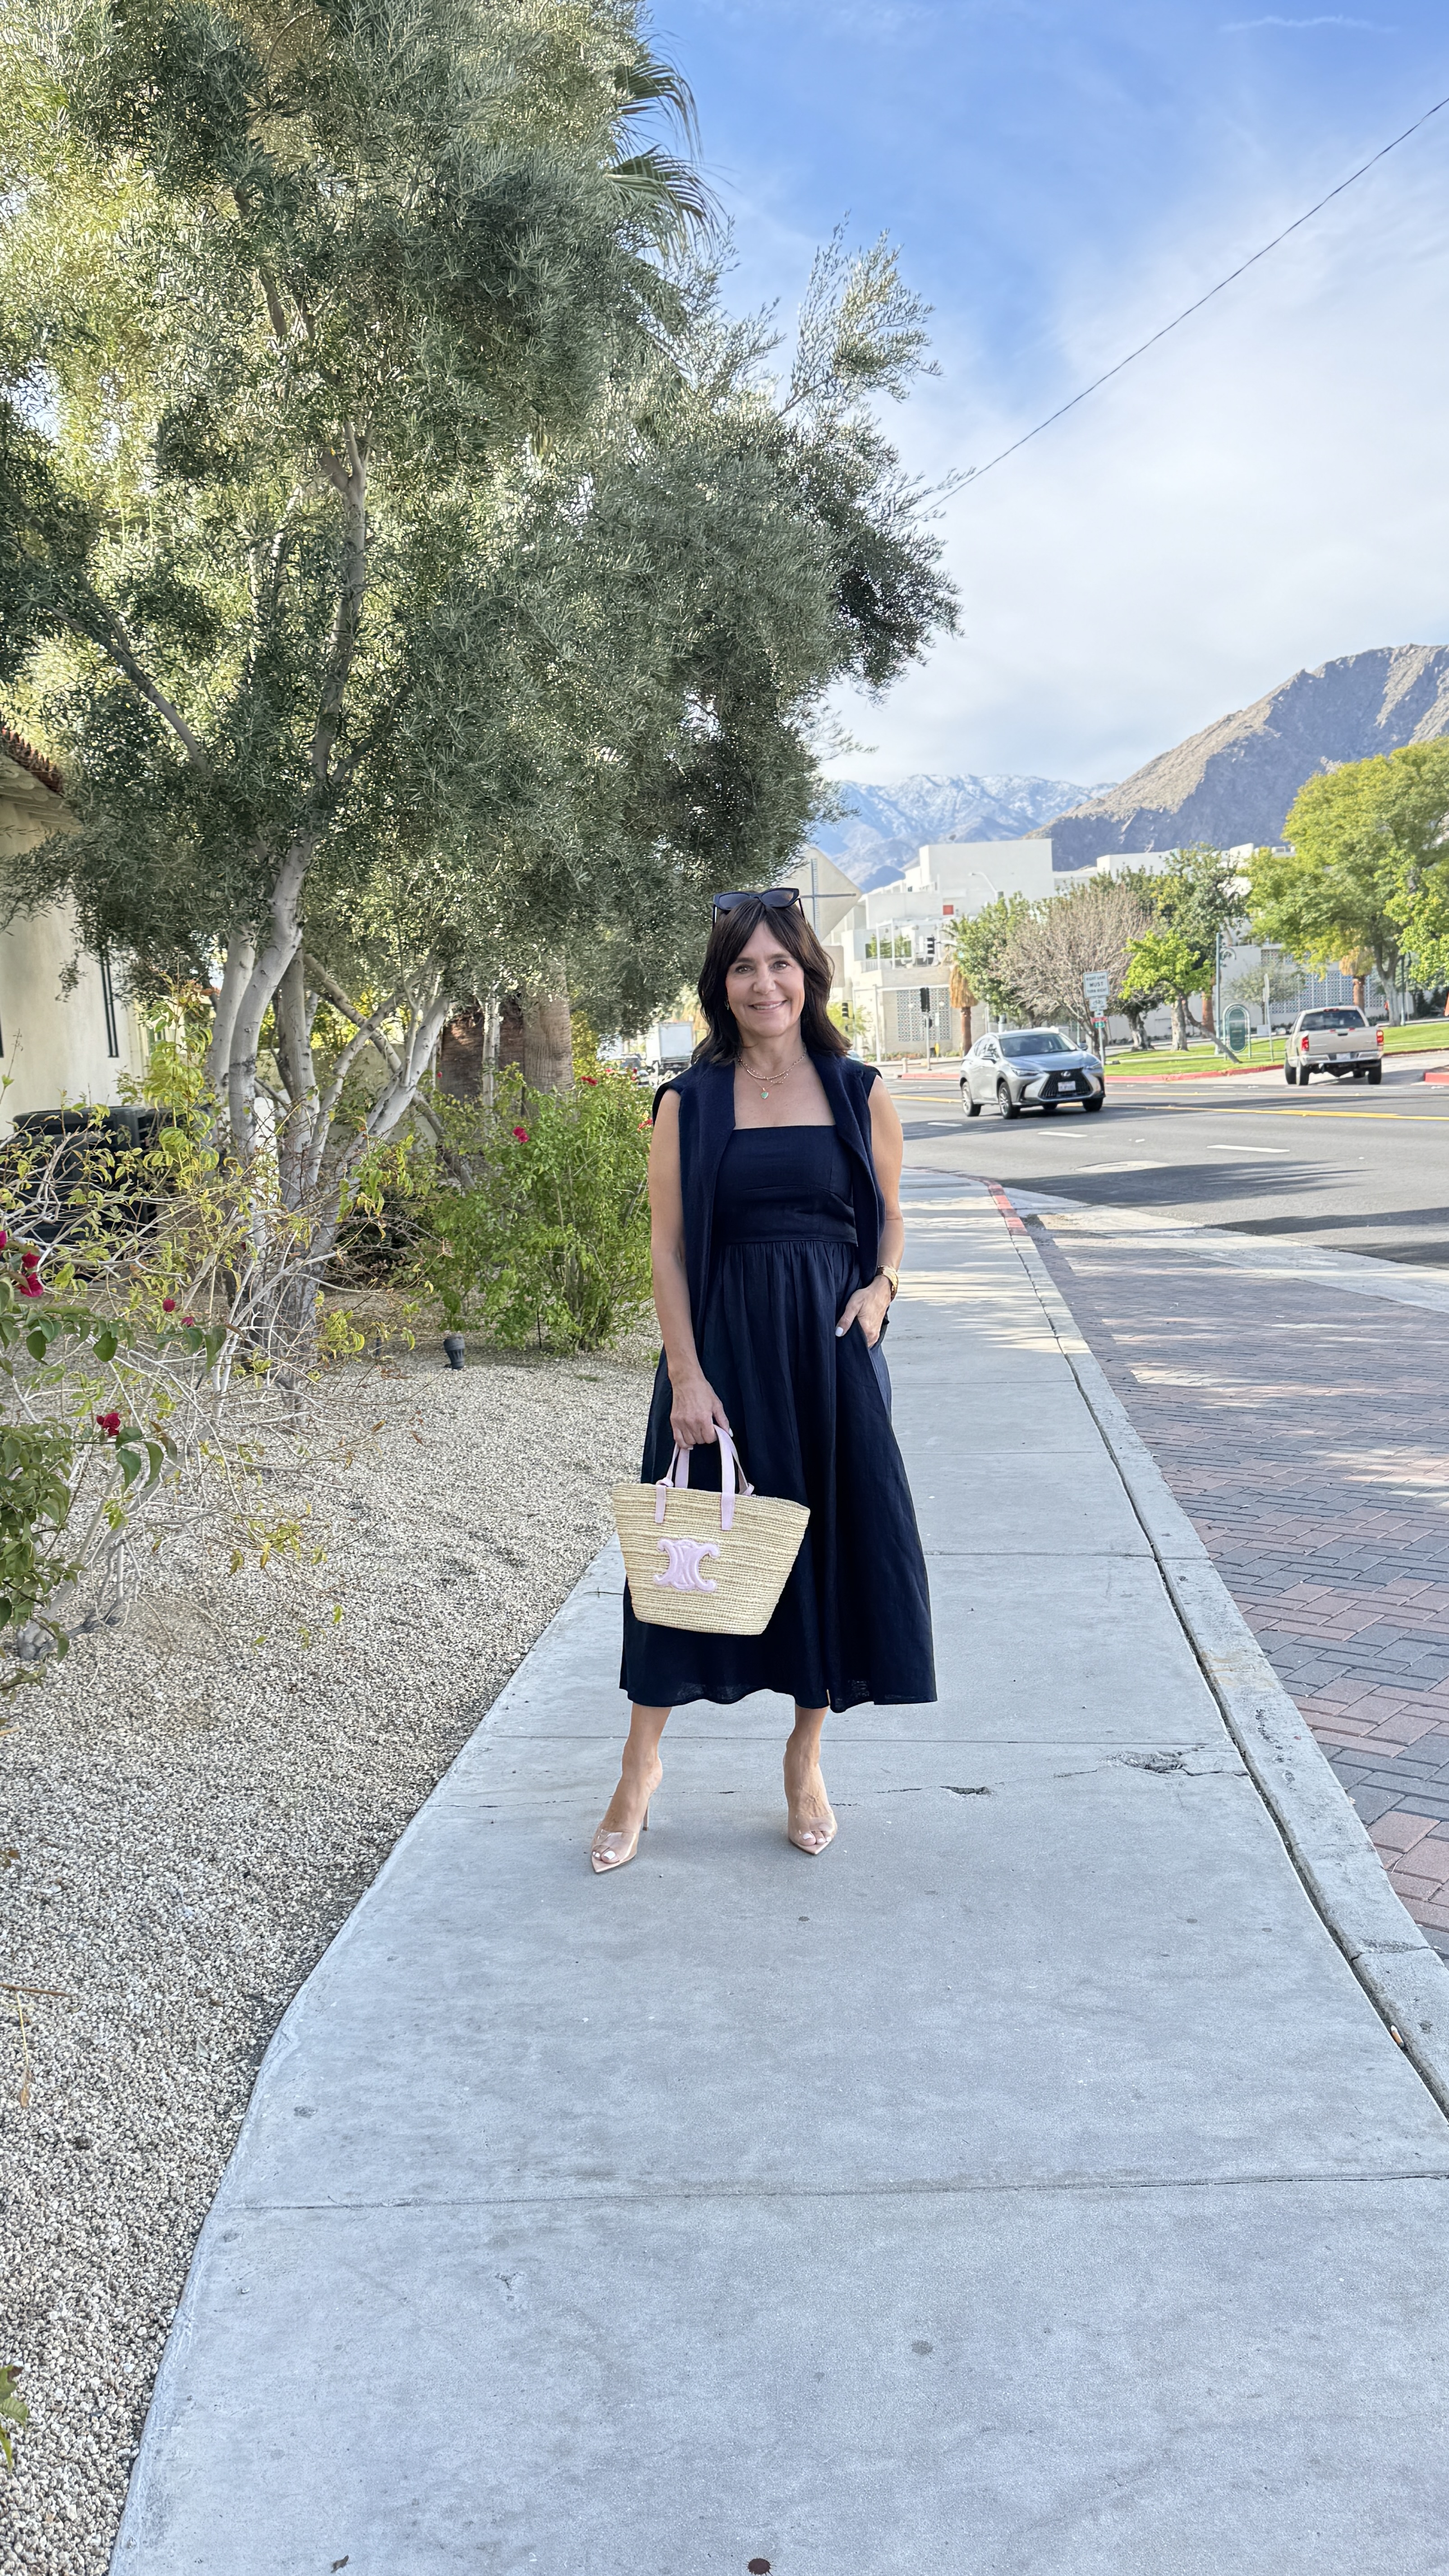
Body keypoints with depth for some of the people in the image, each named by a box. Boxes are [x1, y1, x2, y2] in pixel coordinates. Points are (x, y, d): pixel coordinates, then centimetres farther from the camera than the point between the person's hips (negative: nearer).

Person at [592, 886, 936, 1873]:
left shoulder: (860, 1094, 4)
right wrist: (686, 1374, -10)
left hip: (830, 1346, 2)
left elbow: (891, 1219, 13)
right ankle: (642, 1765, 18)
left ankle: (806, 1761, 25)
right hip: (722, 1345, -1)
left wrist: (881, 1285, -8)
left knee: (833, 1542, 6)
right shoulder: (689, 1103, 0)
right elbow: (667, 1246, -2)